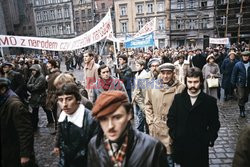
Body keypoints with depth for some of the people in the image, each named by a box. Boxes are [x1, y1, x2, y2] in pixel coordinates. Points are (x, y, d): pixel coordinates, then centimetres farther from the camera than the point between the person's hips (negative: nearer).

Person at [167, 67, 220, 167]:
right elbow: (171, 119, 3)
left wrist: (209, 139, -7)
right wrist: (174, 135, -4)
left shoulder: (210, 101, -4)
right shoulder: (178, 98, -1)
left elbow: (214, 124, 1)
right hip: (181, 145, 1)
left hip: (200, 147, -1)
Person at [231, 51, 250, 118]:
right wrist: (233, 83, -4)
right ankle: (241, 110, 9)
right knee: (241, 97, -4)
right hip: (240, 84, -3)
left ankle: (242, 105, 36)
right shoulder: (238, 64, -6)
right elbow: (234, 74, -3)